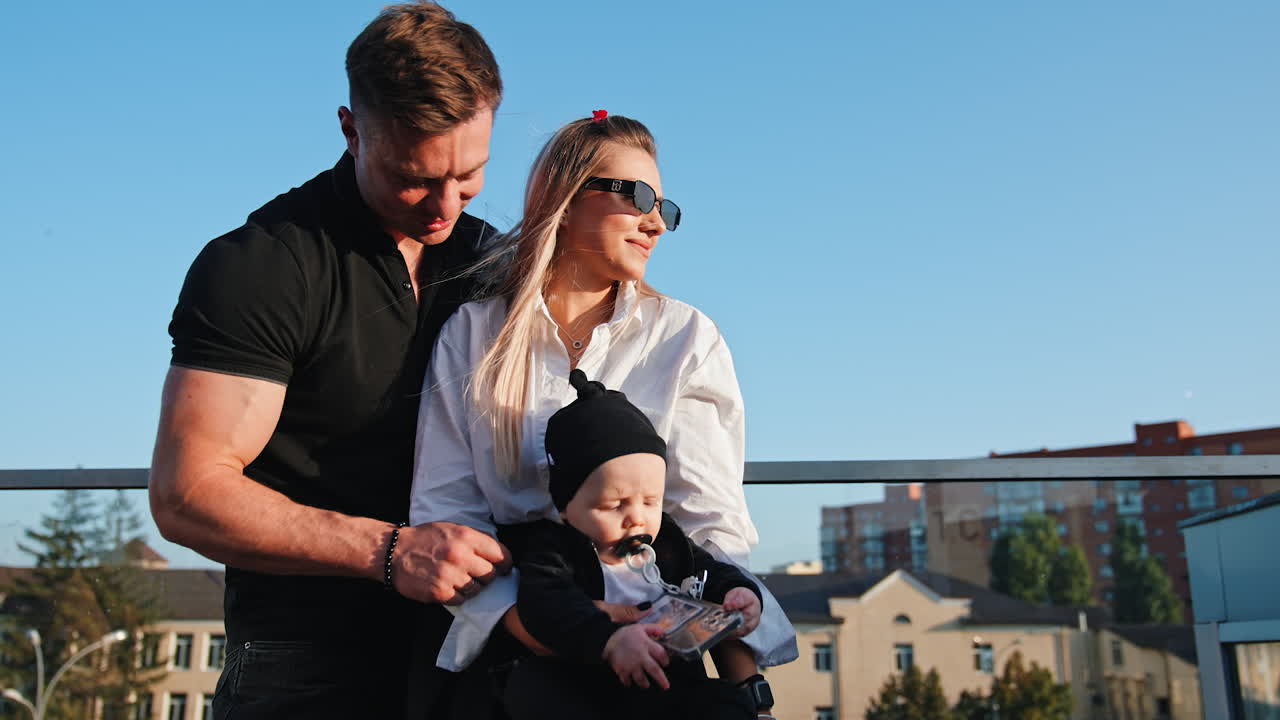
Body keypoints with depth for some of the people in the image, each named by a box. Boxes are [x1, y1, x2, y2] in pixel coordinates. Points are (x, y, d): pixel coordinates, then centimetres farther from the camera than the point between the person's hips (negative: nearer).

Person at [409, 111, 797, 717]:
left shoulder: (687, 339, 5)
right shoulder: (471, 333, 5)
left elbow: (715, 520, -3)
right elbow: (443, 505, -1)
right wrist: (527, 620, -18)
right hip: (509, 644, 0)